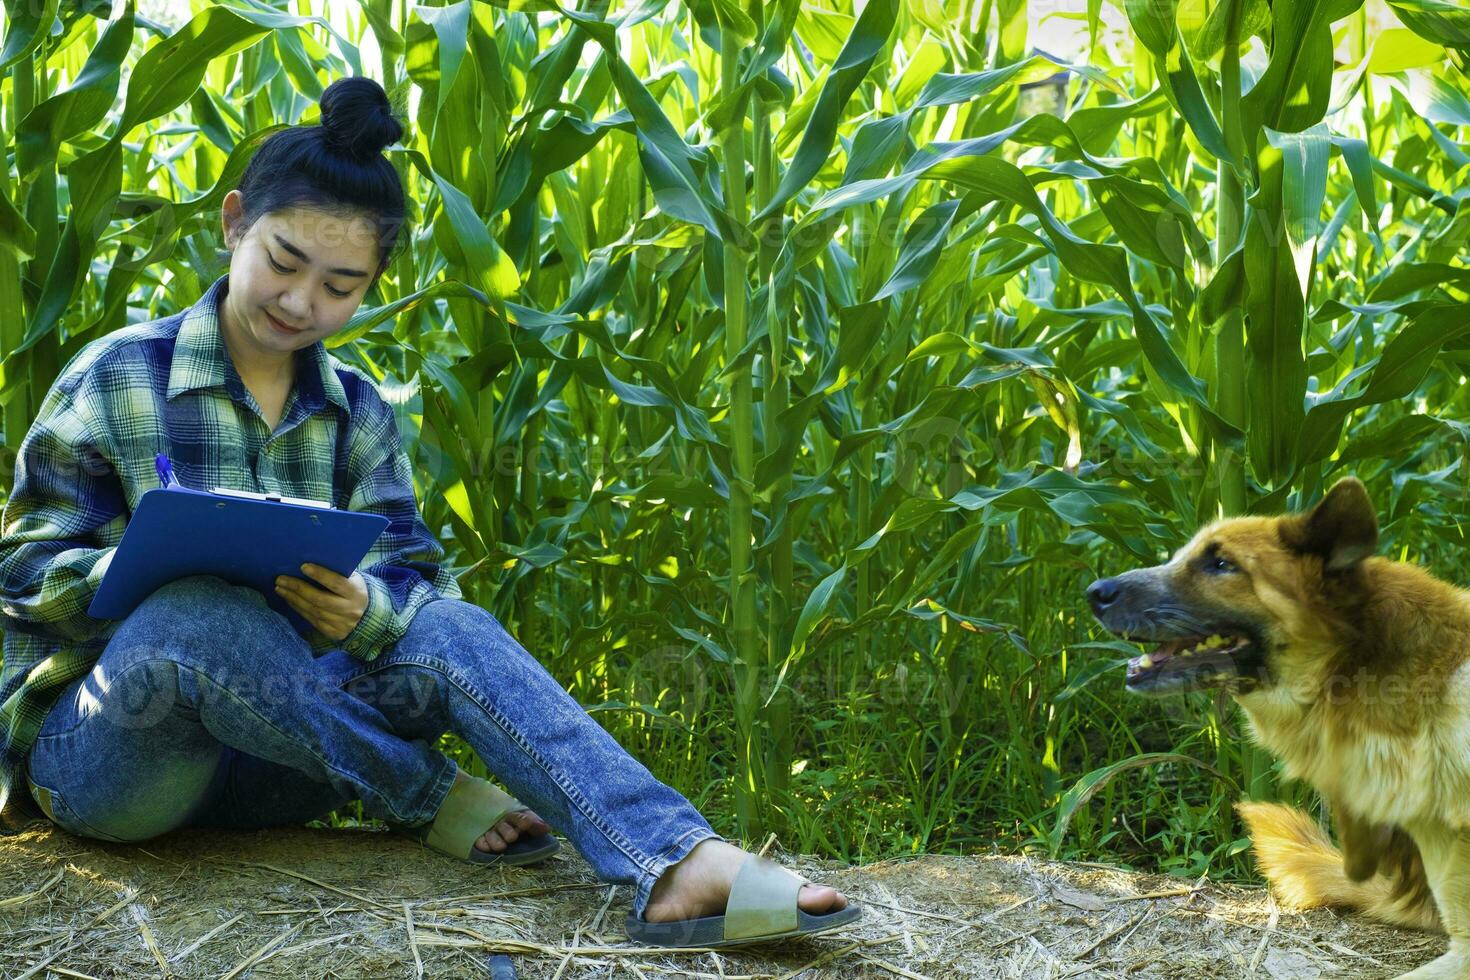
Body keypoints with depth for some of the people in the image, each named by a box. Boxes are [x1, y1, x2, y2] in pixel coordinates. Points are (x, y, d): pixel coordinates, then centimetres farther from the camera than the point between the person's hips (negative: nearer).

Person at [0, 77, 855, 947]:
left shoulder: (357, 412, 9)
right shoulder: (115, 378, -3)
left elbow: (416, 577, 0)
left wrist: (366, 609, -26)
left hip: (259, 761, 4)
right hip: (95, 746, -3)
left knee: (450, 630, -23)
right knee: (196, 618, -37)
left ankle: (677, 862, -39)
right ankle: (429, 796, -17)